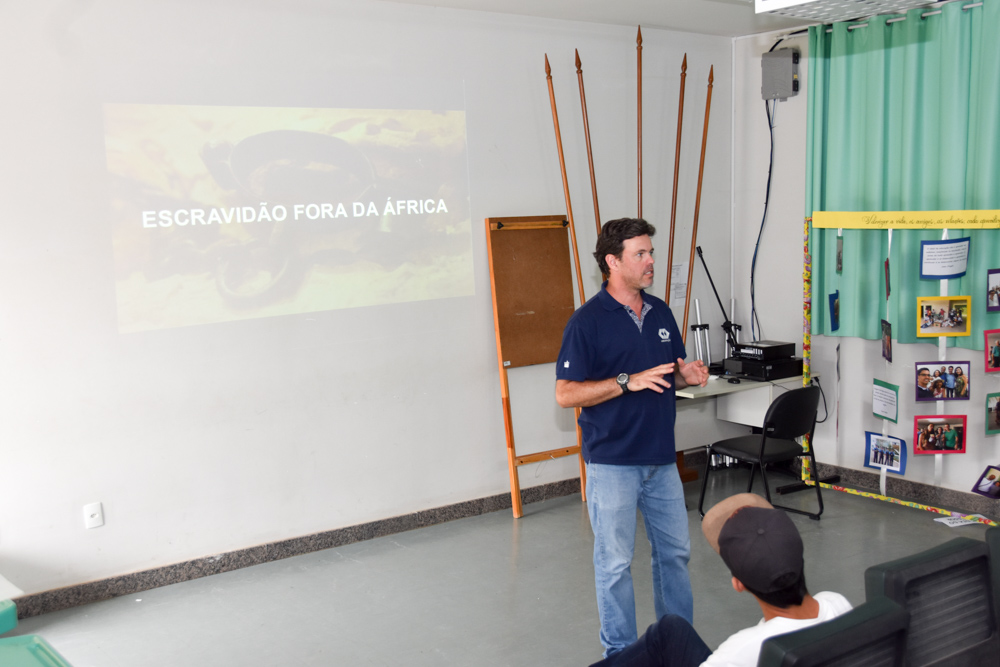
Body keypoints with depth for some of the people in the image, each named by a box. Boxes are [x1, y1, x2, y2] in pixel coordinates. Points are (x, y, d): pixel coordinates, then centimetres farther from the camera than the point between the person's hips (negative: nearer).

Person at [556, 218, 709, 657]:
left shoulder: (660, 313, 8)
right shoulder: (588, 321, -12)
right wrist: (629, 382, -23)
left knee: (675, 551, 16)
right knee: (615, 563, 4)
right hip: (613, 463, -6)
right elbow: (565, 393, -15)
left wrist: (688, 375, -4)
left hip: (661, 459, 6)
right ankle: (620, 652, 20)